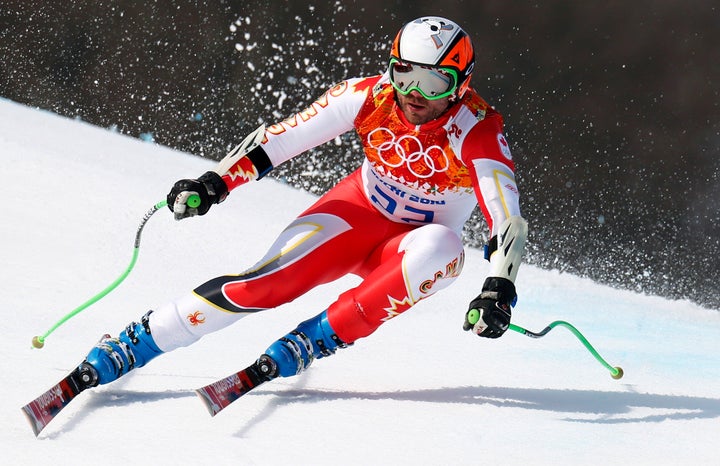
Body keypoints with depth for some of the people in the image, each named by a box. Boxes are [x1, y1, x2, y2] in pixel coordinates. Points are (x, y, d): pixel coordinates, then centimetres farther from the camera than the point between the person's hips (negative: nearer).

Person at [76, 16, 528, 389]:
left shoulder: (478, 132, -26)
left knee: (441, 249, -38)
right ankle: (132, 343, -17)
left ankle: (317, 337, -27)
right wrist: (217, 182, -19)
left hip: (416, 240, -1)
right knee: (272, 280, -23)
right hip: (359, 213, 1)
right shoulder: (368, 96, -19)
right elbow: (283, 137, -12)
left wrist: (498, 289, -49)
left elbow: (508, 221, -33)